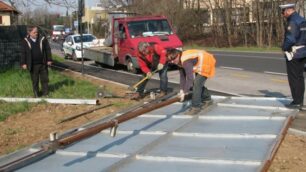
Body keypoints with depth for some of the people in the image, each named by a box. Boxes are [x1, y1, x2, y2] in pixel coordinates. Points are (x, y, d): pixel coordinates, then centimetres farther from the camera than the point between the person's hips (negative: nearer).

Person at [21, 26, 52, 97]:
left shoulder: (43, 39, -1)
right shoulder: (25, 41, -2)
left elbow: (48, 50, 4)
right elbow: (23, 53, 1)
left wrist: (49, 60, 1)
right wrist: (23, 63, -3)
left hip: (43, 64, 1)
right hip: (33, 65, -1)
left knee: (44, 79, 8)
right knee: (35, 80, 7)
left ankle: (45, 93, 18)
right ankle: (36, 94, 19)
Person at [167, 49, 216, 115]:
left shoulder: (186, 61, -33)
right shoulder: (180, 61, -3)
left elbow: (190, 78, -34)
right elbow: (182, 75, 5)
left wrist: (185, 92, -28)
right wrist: (182, 89, 1)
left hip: (207, 64, -10)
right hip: (200, 65, 10)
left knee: (196, 84, -17)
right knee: (198, 83, 19)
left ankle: (196, 107, -11)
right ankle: (207, 100, 41)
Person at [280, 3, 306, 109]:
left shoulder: (292, 22, -18)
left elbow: (290, 39, -26)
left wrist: (284, 48, -10)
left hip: (293, 53, -9)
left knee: (294, 78, -3)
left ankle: (296, 102, 0)